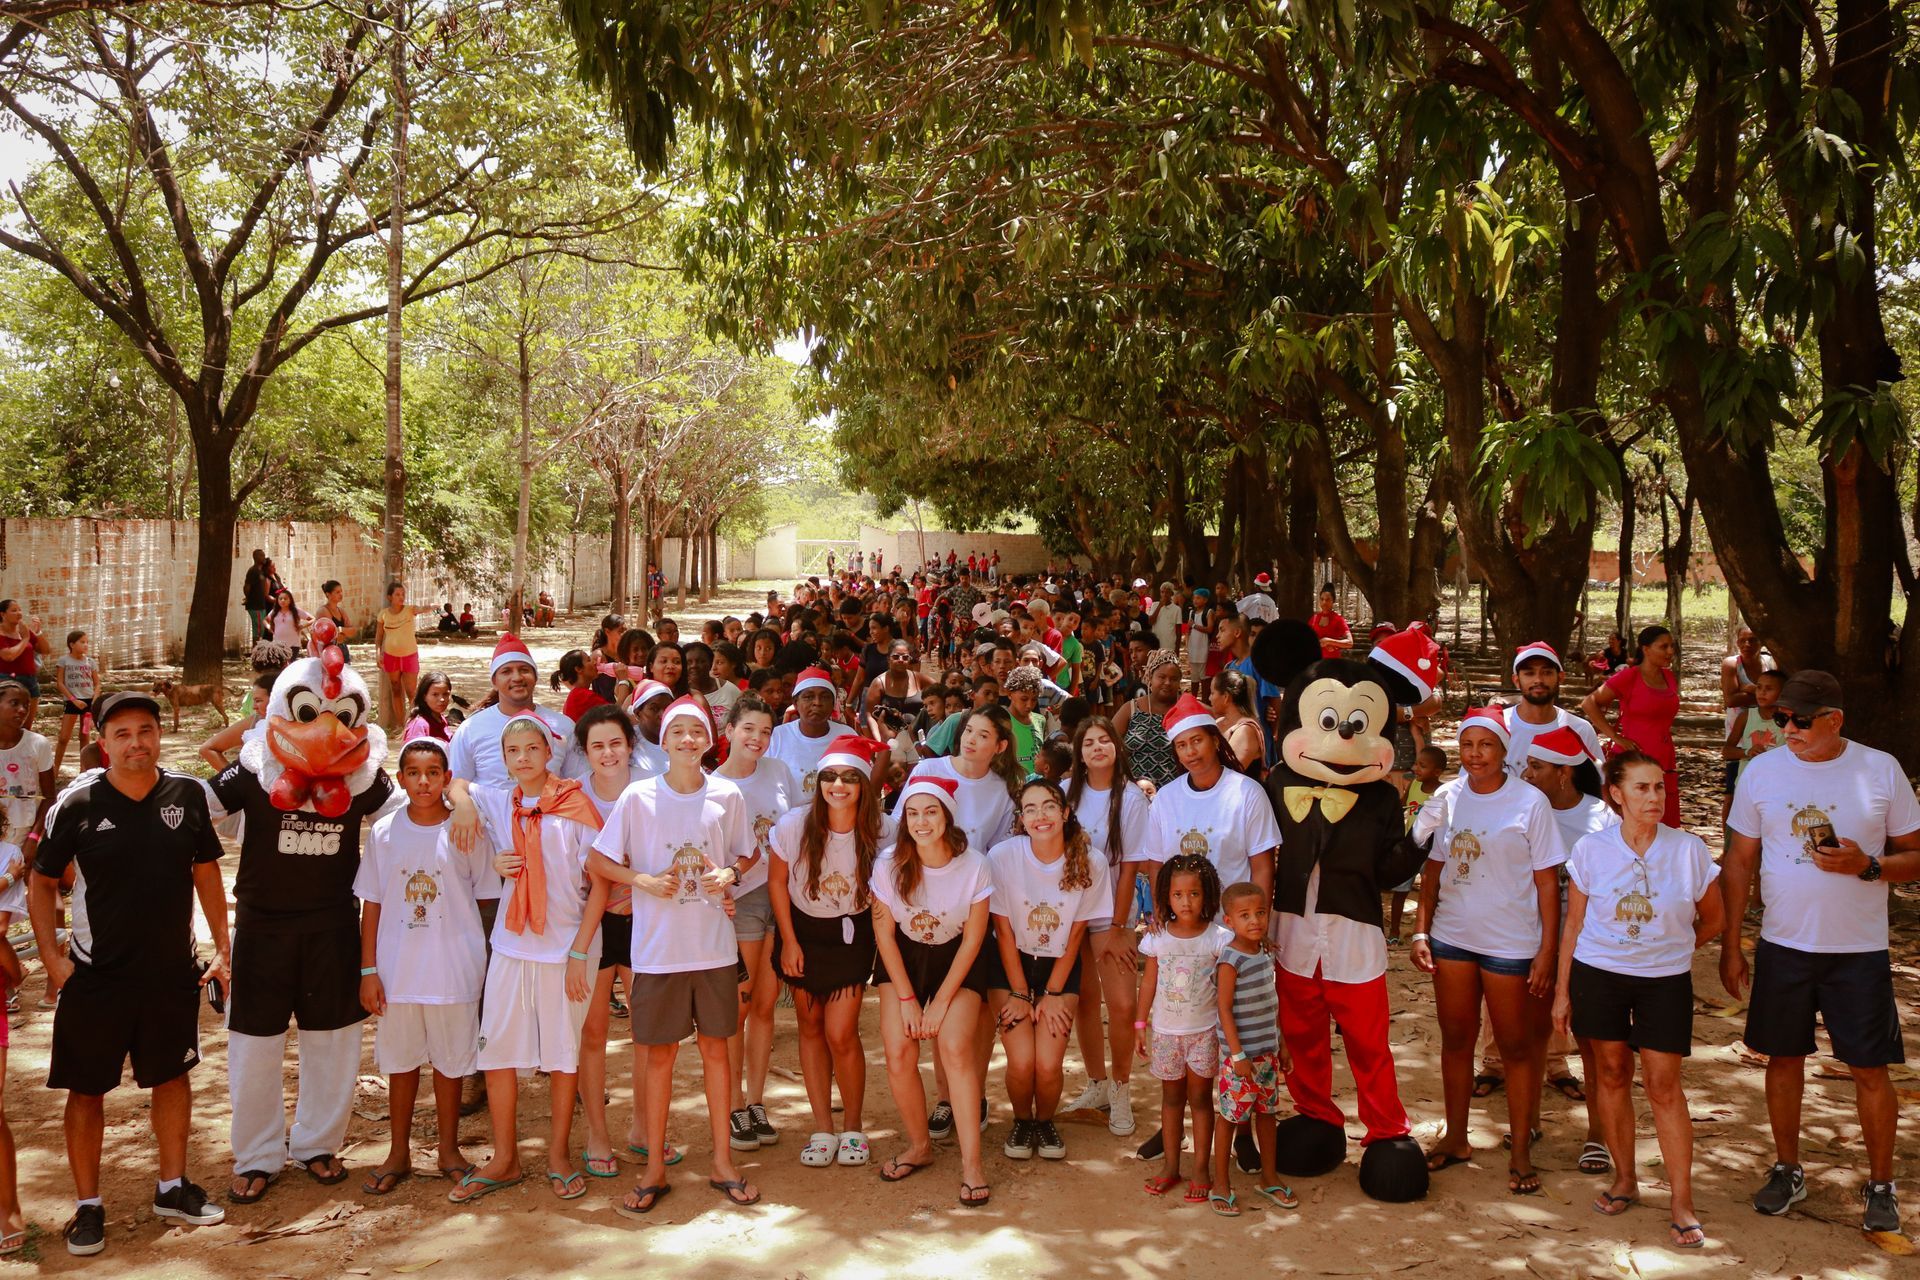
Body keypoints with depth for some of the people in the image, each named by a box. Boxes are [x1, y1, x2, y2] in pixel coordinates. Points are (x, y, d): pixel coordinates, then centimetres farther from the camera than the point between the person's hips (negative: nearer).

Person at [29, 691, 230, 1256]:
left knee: (173, 1077, 14)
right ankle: (88, 1206, 23)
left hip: (173, 971, 2)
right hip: (95, 975, -2)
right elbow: (42, 883, 0)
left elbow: (206, 871, 5)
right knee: (87, 1089, 7)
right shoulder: (77, 803, -11)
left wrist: (222, 947, 3)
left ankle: (172, 1188, 31)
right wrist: (52, 957, -7)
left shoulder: (187, 794, -6)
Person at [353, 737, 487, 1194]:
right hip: (398, 970, 1)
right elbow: (371, 904, 2)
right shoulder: (384, 831, -2)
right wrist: (368, 970, 0)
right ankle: (398, 1153, 29)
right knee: (401, 1061, 13)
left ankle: (449, 1150, 28)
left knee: (450, 1061, 11)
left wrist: (481, 963, 0)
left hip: (455, 971, -1)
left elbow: (484, 897, 1)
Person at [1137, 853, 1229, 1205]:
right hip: (1166, 1031, 2)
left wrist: (1226, 1030, -5)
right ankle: (1169, 1166, 22)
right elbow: (1149, 982, 6)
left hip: (1204, 1031, -2)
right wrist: (1142, 1023, 8)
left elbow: (1225, 988, -5)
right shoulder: (1158, 938, -3)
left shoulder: (1217, 939, -10)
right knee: (1171, 1098, 12)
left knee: (1200, 1097, 5)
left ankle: (1201, 1170, 13)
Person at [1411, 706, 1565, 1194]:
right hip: (1452, 938, 4)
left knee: (1516, 1046, 6)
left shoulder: (1530, 802, -9)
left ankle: (1521, 1153, 18)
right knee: (1455, 1039, 13)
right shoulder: (1447, 798, 2)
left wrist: (1547, 950, -11)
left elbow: (1547, 880, -8)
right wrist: (1421, 930, 3)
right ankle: (1455, 1138, 28)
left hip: (1510, 944, -4)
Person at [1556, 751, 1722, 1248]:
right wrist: (1562, 991, 2)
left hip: (1665, 982, -1)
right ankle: (1625, 1179, 26)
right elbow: (1574, 923, 1)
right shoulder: (1591, 849, -6)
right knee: (1612, 1074, 10)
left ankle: (1681, 1202, 7)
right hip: (1598, 975, 1)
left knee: (1664, 1085, -2)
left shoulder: (1689, 849, -8)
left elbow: (1712, 919, 8)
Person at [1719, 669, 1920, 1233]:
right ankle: (1787, 1170, 29)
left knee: (1870, 1070, 3)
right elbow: (1739, 861, 4)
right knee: (1784, 1059, 11)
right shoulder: (1762, 771, -2)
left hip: (1859, 951, -2)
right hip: (1782, 947, 2)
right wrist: (1730, 946, 3)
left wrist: (1865, 865, -21)